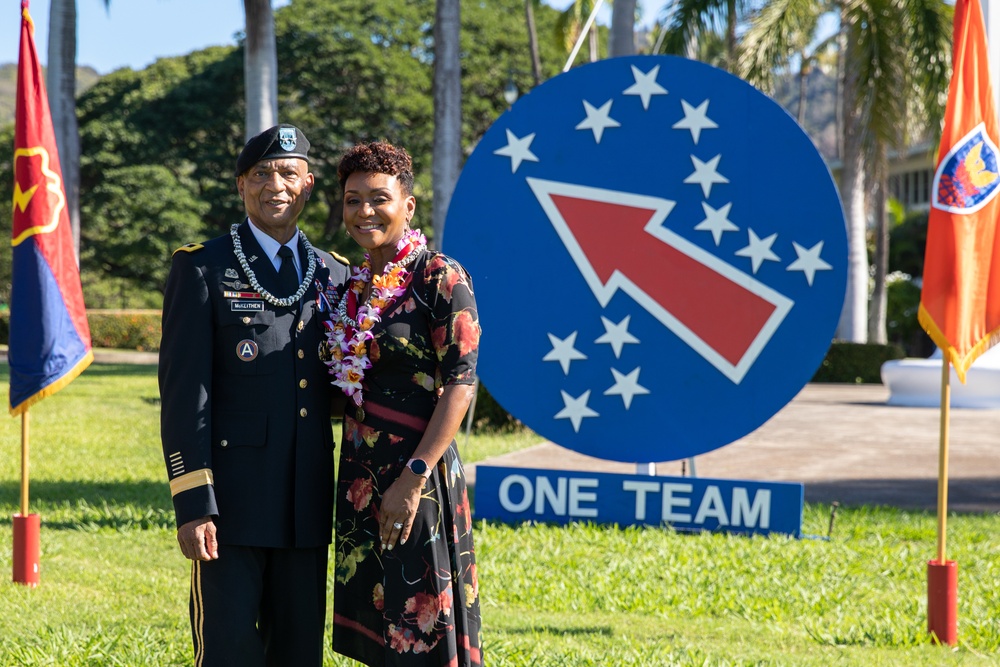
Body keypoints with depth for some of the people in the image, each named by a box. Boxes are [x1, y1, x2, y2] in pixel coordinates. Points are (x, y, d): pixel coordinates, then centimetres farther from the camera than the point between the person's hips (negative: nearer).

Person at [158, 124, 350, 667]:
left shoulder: (334, 276, 12)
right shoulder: (201, 269, -1)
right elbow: (183, 392, -7)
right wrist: (193, 504, -15)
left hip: (308, 501, 5)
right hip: (232, 499, -4)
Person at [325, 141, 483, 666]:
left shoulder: (441, 279, -10)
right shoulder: (354, 286, 11)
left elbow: (461, 385, -16)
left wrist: (413, 479, -21)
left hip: (415, 477, -7)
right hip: (361, 477, 7)